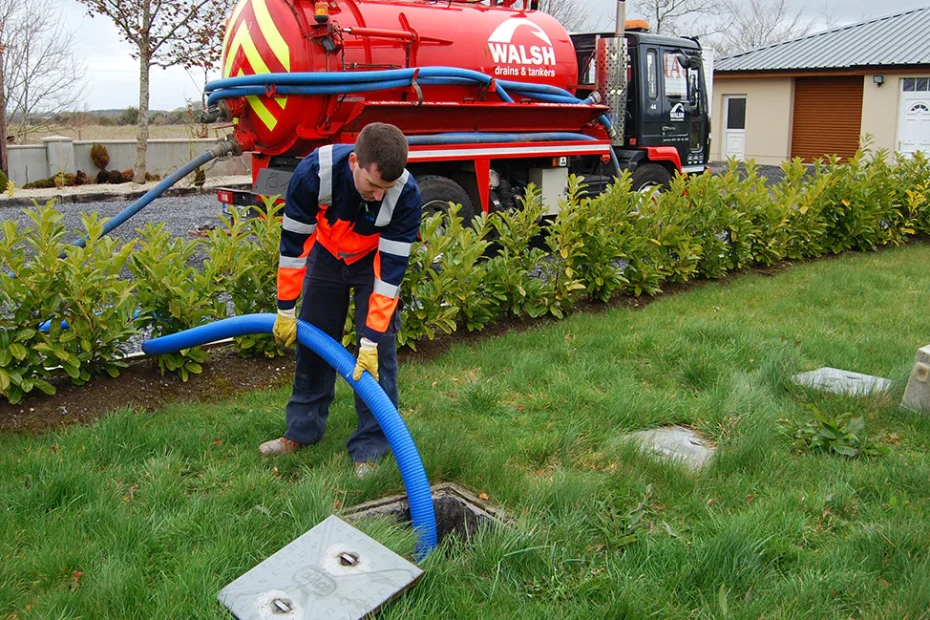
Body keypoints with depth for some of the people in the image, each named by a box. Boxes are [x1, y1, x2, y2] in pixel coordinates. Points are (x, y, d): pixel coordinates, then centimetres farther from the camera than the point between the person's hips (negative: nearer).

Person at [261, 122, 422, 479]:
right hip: (326, 255, 2)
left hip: (375, 260, -1)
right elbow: (293, 242, -22)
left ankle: (370, 448, 3)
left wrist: (371, 340, -31)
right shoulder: (314, 172, -35)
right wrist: (286, 309, -16)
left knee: (379, 352, -9)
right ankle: (302, 431, 26)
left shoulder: (407, 195, -36)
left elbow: (391, 270, -31)